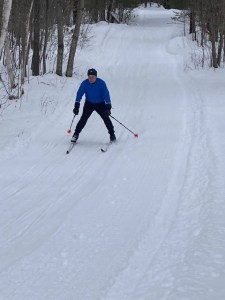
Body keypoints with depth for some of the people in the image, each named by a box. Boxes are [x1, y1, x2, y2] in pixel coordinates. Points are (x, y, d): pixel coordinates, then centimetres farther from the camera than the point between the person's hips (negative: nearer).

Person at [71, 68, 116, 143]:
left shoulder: (101, 83, -21)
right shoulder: (84, 83, -17)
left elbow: (106, 95, -22)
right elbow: (79, 94, -15)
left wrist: (108, 107, -30)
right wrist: (76, 105, -25)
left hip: (100, 104, -1)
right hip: (89, 104, 1)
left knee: (106, 118, -10)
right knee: (83, 118, -13)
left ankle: (112, 134, 7)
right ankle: (76, 134, -4)